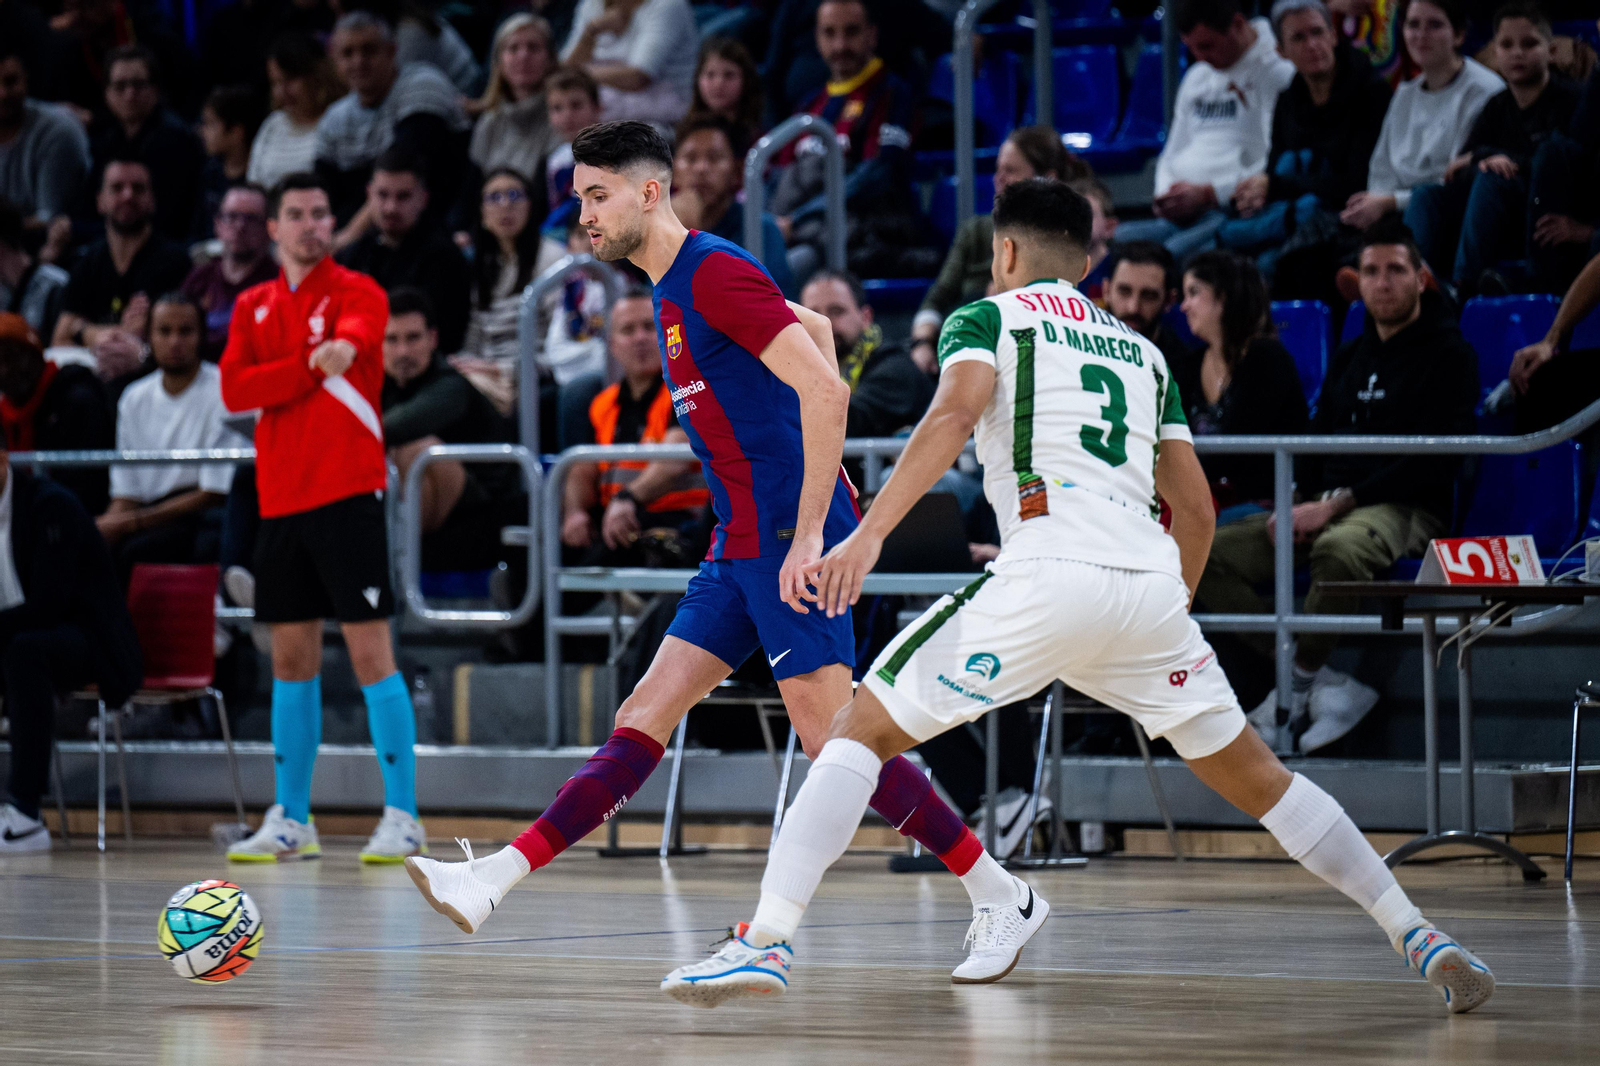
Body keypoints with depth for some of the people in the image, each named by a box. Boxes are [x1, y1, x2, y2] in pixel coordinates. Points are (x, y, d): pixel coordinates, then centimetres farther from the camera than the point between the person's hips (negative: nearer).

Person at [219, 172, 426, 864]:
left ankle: (402, 819, -6)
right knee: (291, 657, 10)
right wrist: (309, 367, -11)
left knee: (371, 652, -9)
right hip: (280, 496, 5)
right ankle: (291, 822, 18)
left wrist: (344, 345, -49)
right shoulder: (253, 308, 14)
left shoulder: (357, 291, -1)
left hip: (347, 491, -5)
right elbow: (234, 389, 0)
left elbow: (358, 331, -25)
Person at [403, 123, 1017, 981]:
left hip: (786, 539, -10)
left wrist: (809, 533, -25)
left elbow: (825, 390, -22)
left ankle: (997, 894, -3)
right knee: (645, 717, 3)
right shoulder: (674, 290, 17)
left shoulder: (714, 273, -13)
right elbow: (817, 327, 31)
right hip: (741, 547, 10)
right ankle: (497, 879, -3)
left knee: (835, 736, -10)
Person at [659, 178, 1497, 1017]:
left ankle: (766, 940, -11)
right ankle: (1420, 940, 15)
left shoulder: (988, 317, 14)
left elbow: (954, 414, -8)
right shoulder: (1139, 350, 29)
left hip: (1049, 571, -5)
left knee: (862, 728, 3)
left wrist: (868, 535, -18)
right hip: (1151, 580, 5)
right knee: (1256, 779, 20)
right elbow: (1196, 508, 26)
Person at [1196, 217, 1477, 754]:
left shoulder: (1449, 356, 0)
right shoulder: (1351, 358, 22)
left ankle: (1296, 687, -25)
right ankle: (1329, 684, -21)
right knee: (1207, 553, -14)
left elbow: (1431, 463, -10)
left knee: (1339, 548, -43)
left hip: (1406, 510, -7)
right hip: (1329, 505, 7)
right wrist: (1309, 504, -3)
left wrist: (1338, 504, -17)